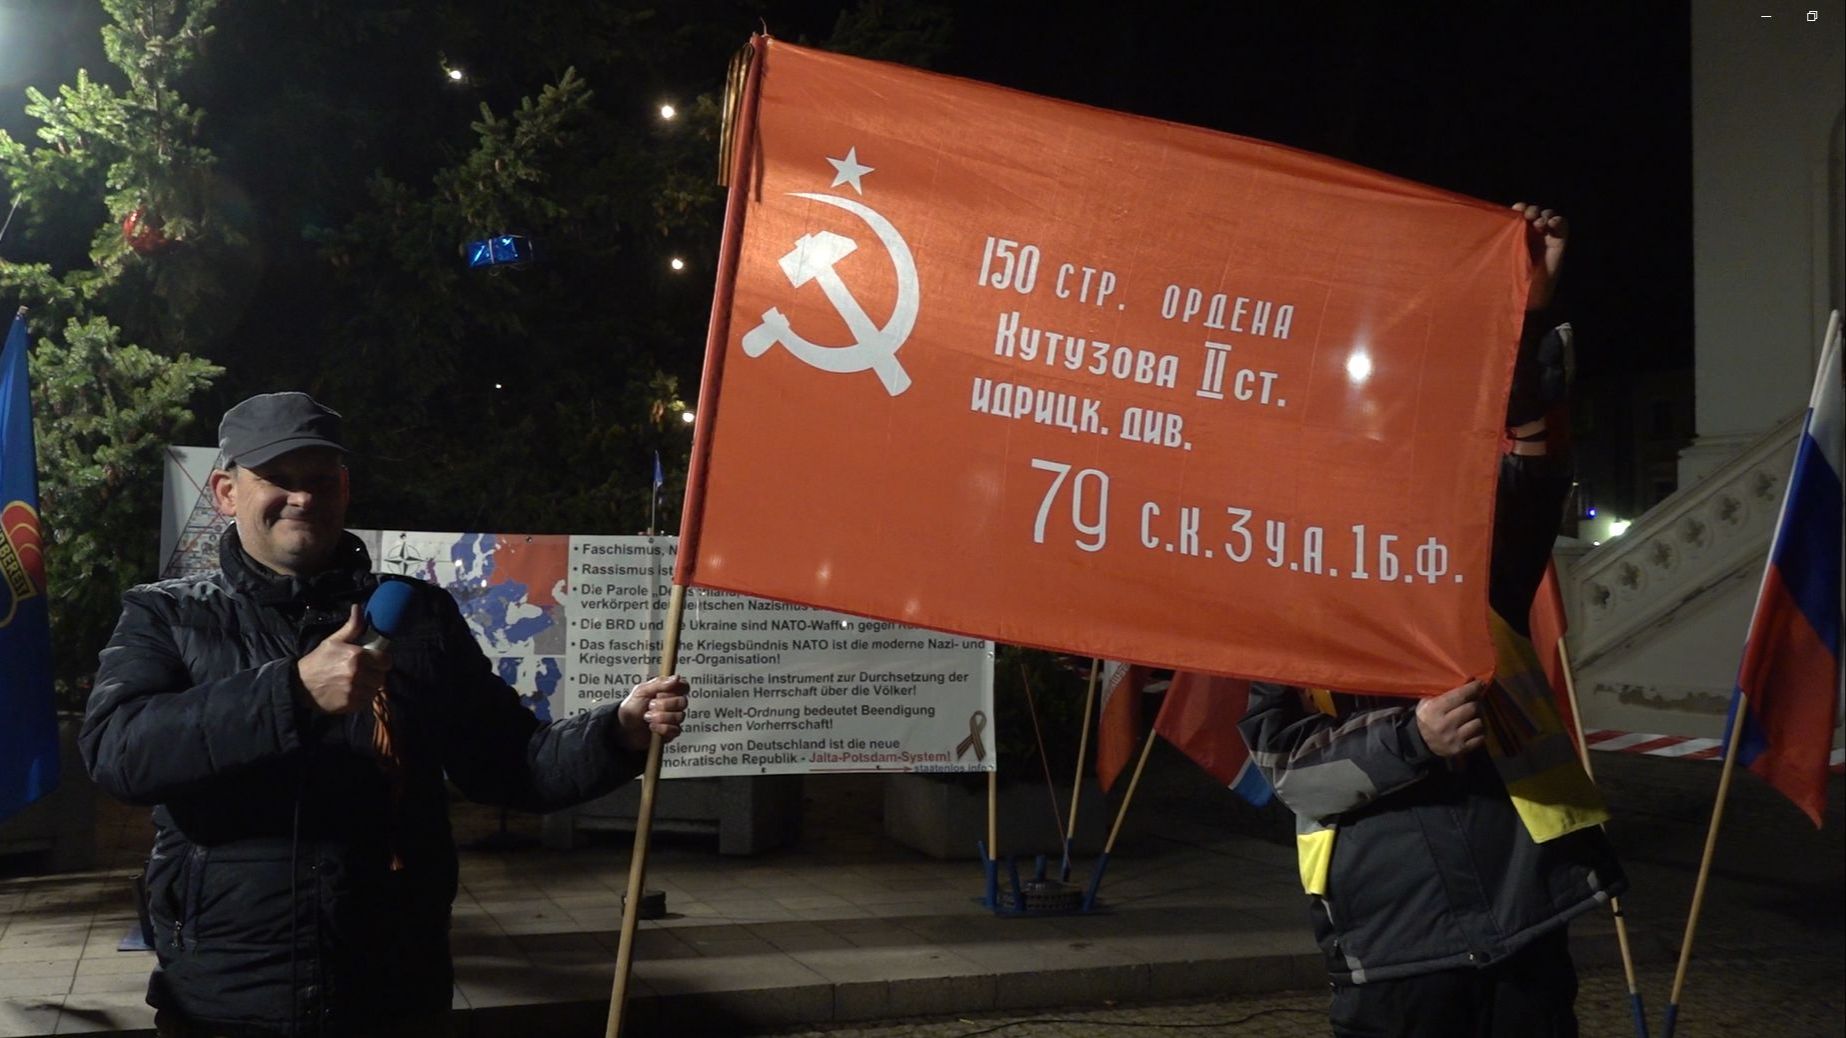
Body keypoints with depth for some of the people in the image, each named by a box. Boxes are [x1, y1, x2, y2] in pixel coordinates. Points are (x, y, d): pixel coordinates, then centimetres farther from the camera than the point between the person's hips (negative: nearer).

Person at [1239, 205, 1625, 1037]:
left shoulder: (1476, 576, 15)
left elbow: (1530, 470, 5)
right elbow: (1284, 763, -3)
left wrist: (1531, 317, -3)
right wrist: (1409, 739, -17)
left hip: (1524, 931, 3)